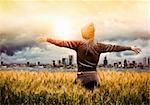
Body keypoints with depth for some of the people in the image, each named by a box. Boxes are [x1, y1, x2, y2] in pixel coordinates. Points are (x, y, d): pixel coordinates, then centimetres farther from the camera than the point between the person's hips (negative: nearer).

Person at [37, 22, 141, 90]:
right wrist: (131, 48, 18)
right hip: (94, 77, 3)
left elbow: (62, 43, -6)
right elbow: (115, 47, 8)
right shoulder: (99, 46, 1)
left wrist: (47, 39, 3)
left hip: (82, 78, -3)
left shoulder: (79, 44, -7)